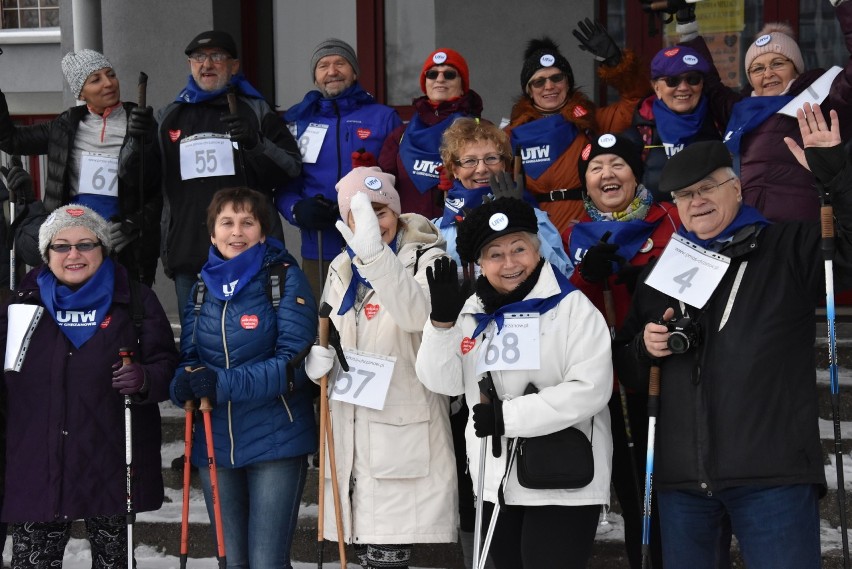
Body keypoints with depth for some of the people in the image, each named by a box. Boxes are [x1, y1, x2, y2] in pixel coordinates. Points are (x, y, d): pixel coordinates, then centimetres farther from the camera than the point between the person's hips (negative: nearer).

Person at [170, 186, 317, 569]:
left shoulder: (285, 278, -5)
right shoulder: (203, 288, 10)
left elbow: (293, 361, -13)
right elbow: (188, 358, 11)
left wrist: (223, 383, -24)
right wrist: (183, 383, -14)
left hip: (275, 441, -5)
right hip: (216, 442, 5)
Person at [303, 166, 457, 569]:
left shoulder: (426, 261, -7)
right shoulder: (342, 270, 12)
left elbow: (417, 313, -29)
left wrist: (374, 252, -44)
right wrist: (316, 357, -2)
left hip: (403, 435, -6)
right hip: (351, 432, 6)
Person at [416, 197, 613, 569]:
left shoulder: (572, 307, -8)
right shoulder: (472, 312, 10)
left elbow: (590, 389, -18)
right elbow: (443, 382, 2)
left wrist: (509, 415, -19)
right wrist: (443, 320, -13)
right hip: (496, 481, 6)